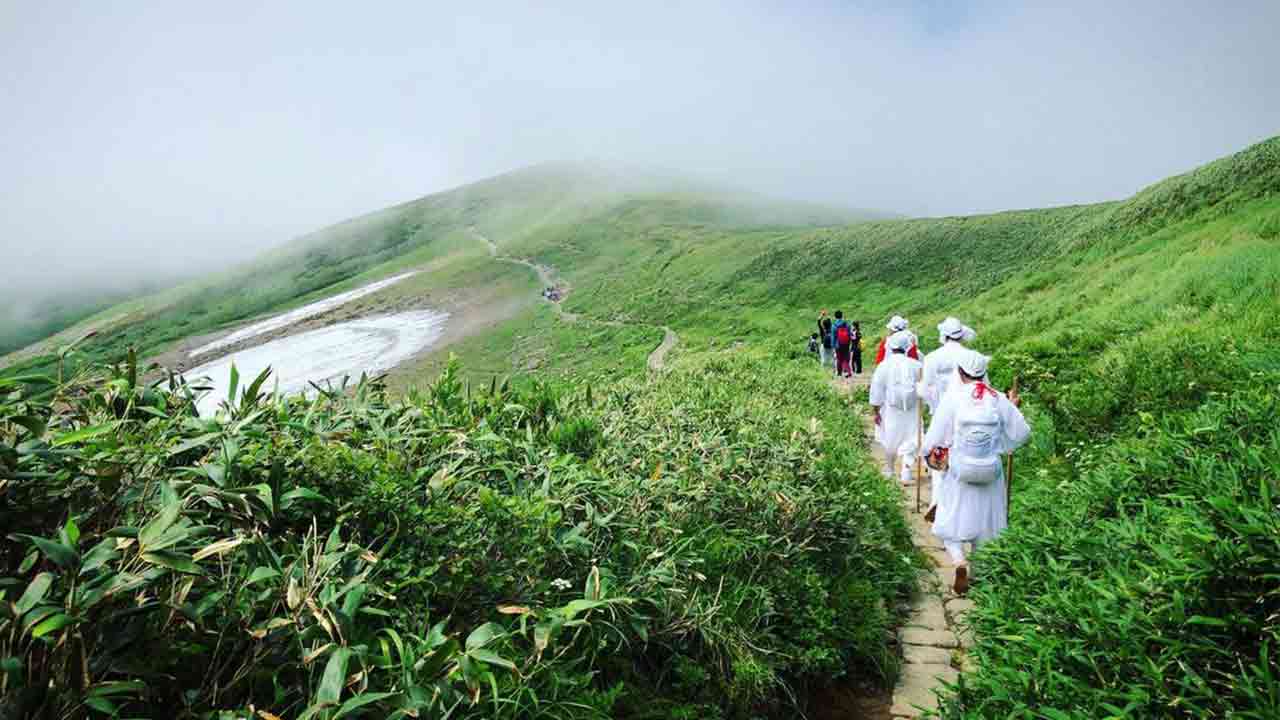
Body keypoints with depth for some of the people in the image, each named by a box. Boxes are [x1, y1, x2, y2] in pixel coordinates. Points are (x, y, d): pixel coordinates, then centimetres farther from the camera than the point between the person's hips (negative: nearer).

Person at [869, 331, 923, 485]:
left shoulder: (883, 366, -11)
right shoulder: (916, 365, -8)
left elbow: (877, 390, -8)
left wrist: (875, 410, -1)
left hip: (890, 410, 0)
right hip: (911, 411, 0)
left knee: (890, 440, 16)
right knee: (909, 440, 7)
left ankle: (889, 469, 32)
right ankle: (906, 473, -1)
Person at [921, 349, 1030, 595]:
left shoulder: (953, 397, -12)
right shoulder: (999, 400, -4)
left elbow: (935, 437, -10)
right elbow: (1022, 432, 3)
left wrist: (925, 450, 11)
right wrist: (1014, 407, 19)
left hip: (960, 473, -3)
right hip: (991, 473, 3)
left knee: (951, 526, 9)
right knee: (985, 527, 19)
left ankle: (960, 561, -16)